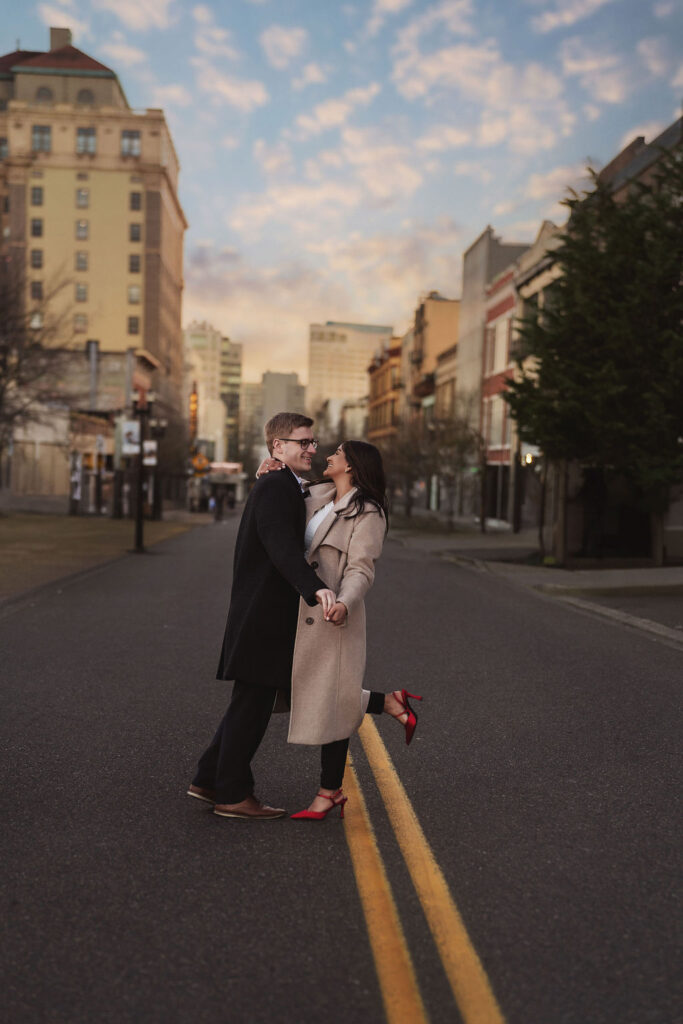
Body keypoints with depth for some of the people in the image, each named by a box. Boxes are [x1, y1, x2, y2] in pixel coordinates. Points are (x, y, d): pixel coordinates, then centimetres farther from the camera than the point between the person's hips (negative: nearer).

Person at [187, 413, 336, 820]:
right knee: (252, 706, 0)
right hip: (264, 615, -10)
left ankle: (209, 781, 28)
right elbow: (283, 548, -31)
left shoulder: (286, 488, 18)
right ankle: (232, 795, 13)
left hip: (271, 615, 10)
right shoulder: (275, 486, -15)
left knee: (250, 705, 18)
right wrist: (317, 588, -43)